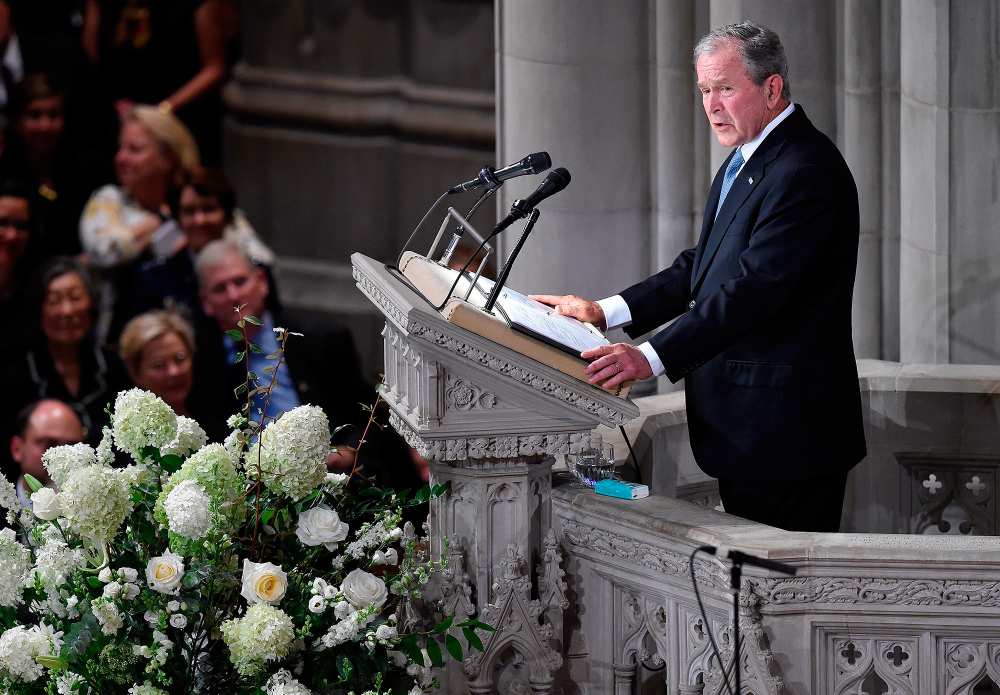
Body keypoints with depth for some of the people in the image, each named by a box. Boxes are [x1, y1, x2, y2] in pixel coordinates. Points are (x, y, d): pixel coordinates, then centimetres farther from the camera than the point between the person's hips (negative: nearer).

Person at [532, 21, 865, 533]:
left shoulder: (806, 170, -18)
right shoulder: (742, 163, 16)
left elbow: (756, 286, -26)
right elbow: (704, 267, 20)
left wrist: (652, 358, -32)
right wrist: (605, 312, 8)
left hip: (784, 429, -10)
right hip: (743, 428, 10)